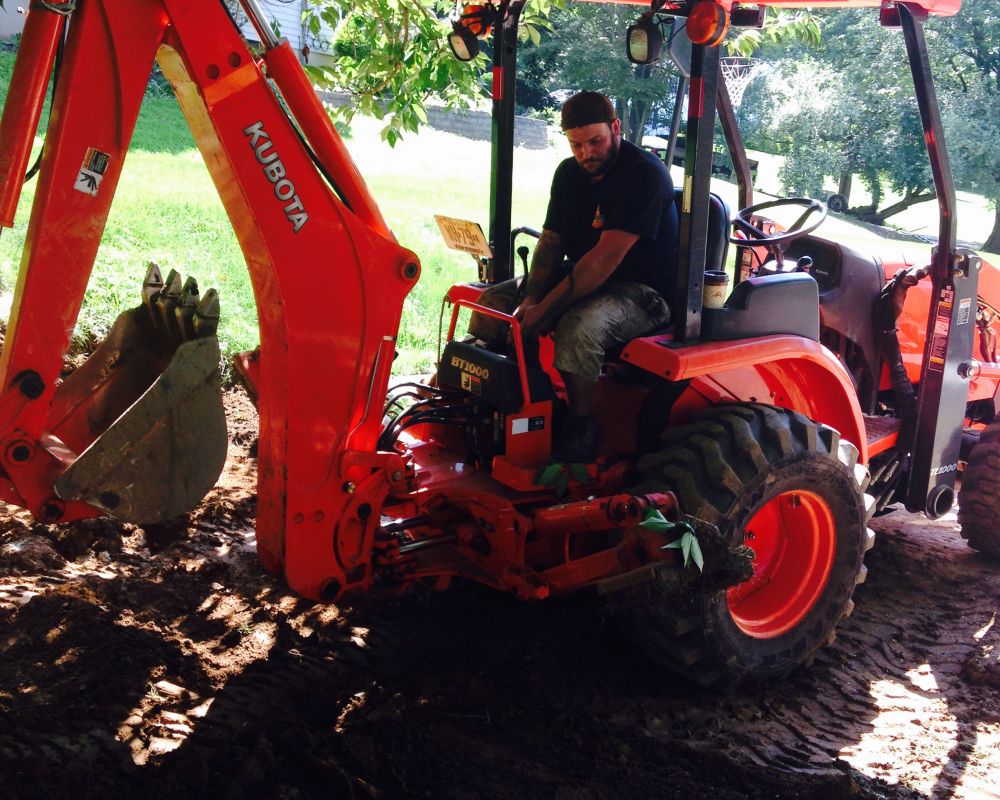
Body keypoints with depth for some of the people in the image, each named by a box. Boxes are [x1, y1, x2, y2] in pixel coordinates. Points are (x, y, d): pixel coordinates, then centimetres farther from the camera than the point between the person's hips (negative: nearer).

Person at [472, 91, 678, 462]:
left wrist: (545, 309, -28)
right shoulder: (569, 173, 7)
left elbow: (606, 257, -26)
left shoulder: (644, 174, -19)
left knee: (579, 325, -37)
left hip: (641, 292, -8)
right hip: (579, 277, 8)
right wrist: (532, 297, -14)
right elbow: (550, 240, 5)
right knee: (494, 301, -5)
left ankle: (581, 428, -19)